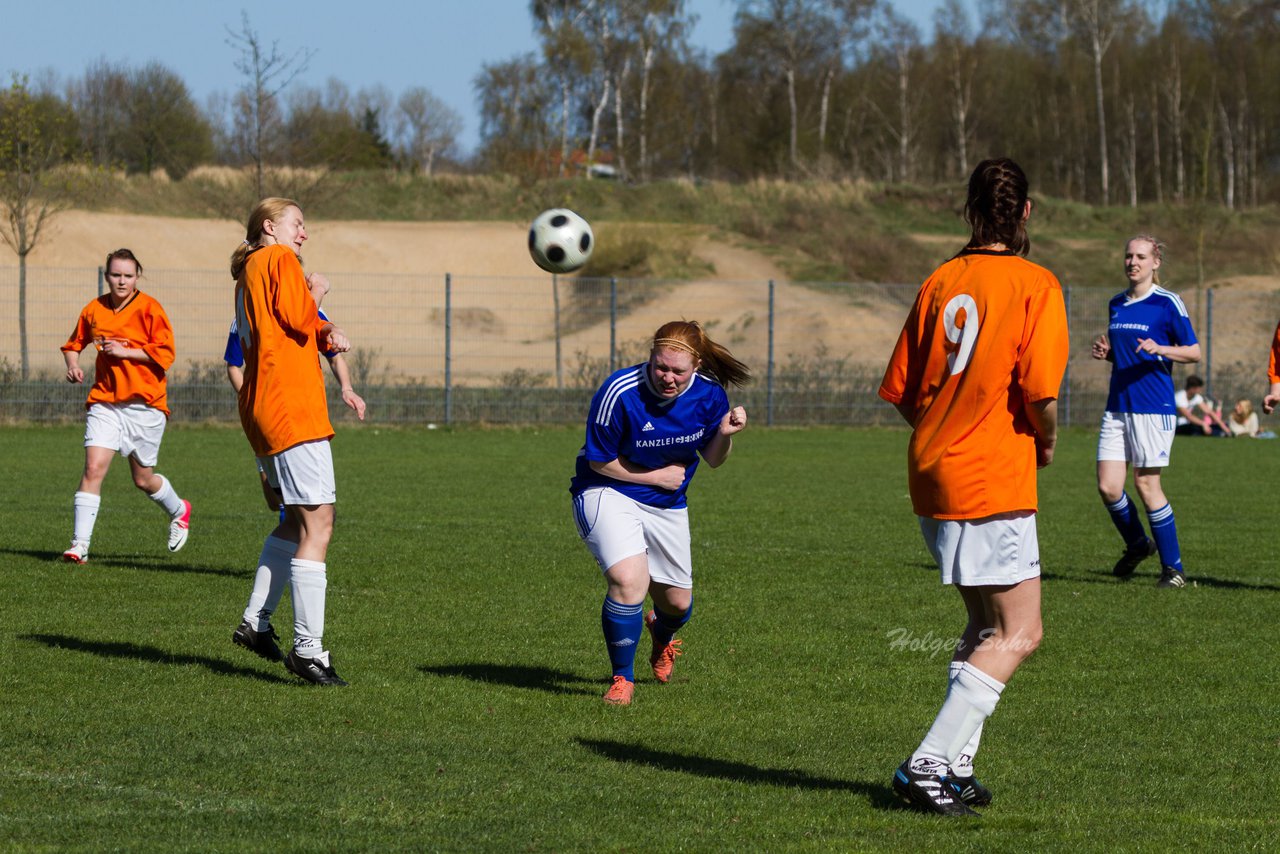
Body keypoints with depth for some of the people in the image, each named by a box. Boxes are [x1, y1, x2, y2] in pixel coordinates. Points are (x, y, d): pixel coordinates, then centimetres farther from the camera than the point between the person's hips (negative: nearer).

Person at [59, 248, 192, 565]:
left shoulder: (149, 308, -6)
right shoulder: (94, 310, 5)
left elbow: (165, 354, -11)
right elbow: (74, 343, 21)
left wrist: (124, 351, -17)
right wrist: (72, 363, 0)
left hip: (145, 403, -2)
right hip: (105, 401, 2)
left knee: (143, 479, 9)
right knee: (93, 467, -15)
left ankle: (179, 511, 42)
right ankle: (79, 544, -14)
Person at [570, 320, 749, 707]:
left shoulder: (709, 395, -13)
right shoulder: (619, 392, -26)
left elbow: (712, 458, 1)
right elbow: (600, 461, -14)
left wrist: (725, 435, -21)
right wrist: (657, 476, -13)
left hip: (667, 505, 5)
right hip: (607, 491, -5)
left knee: (677, 603, 13)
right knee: (628, 581, -28)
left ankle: (662, 635, 54)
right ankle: (622, 678, -6)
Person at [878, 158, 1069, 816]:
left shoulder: (941, 281, 8)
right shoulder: (1035, 285, -10)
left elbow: (901, 392, 10)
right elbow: (1040, 391, -19)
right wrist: (1046, 440, 1)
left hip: (932, 470, 7)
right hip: (994, 481, -7)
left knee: (986, 624, 20)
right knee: (1019, 634, -2)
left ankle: (954, 766, 17)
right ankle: (929, 763, -11)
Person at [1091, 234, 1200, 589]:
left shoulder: (1167, 303, -5)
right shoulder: (1116, 304, 14)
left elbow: (1194, 352, -4)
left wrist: (1160, 349, -20)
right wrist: (1105, 352, 4)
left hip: (1153, 407, -6)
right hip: (1117, 406, 6)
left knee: (1146, 484, -5)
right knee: (1108, 487, -2)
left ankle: (1173, 567, 6)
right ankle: (1138, 545, 24)